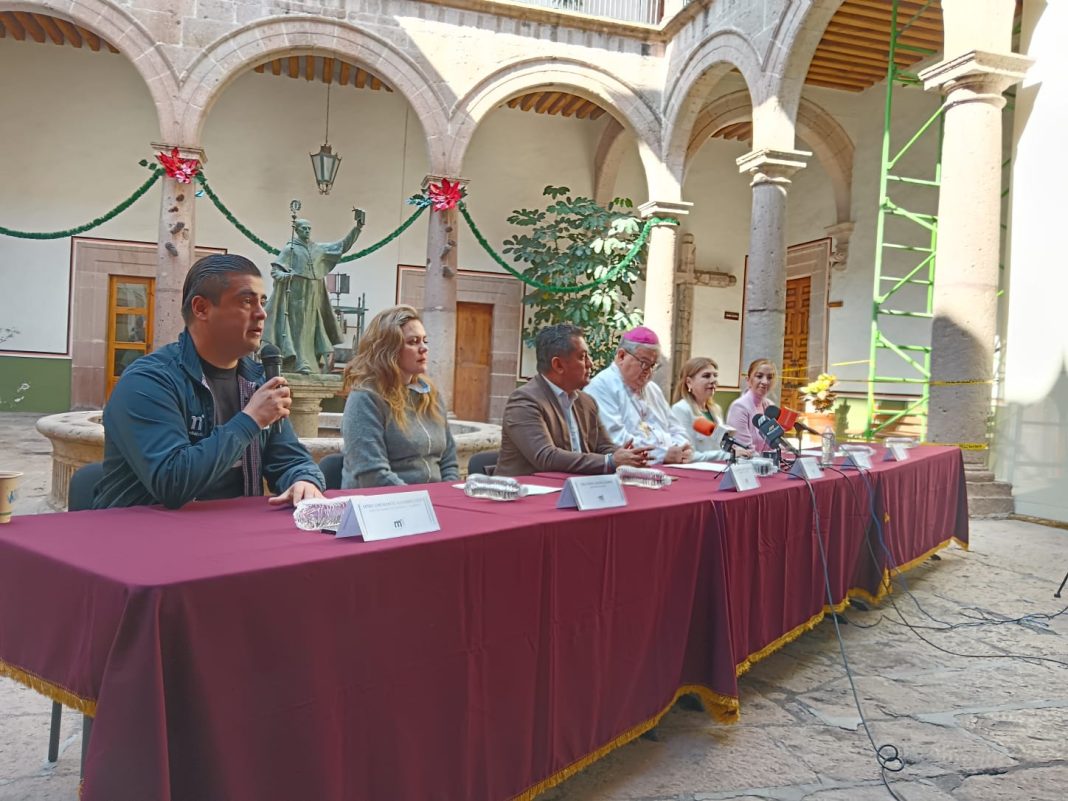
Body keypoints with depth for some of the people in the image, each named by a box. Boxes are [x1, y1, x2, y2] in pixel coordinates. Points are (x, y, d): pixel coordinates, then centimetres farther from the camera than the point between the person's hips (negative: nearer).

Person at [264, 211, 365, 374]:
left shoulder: (318, 248, 15)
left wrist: (357, 227, 4)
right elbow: (275, 270, 0)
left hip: (314, 295, 5)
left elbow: (342, 246, 13)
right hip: (297, 294, -5)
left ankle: (308, 363, 8)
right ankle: (300, 364, -12)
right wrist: (284, 276, -23)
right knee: (299, 327, -9)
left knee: (311, 327, 4)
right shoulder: (290, 248, 3)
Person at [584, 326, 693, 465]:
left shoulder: (653, 389, 21)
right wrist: (663, 454, -17)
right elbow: (615, 439, -17)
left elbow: (674, 429, 22)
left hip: (668, 468, 6)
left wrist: (682, 448, 0)